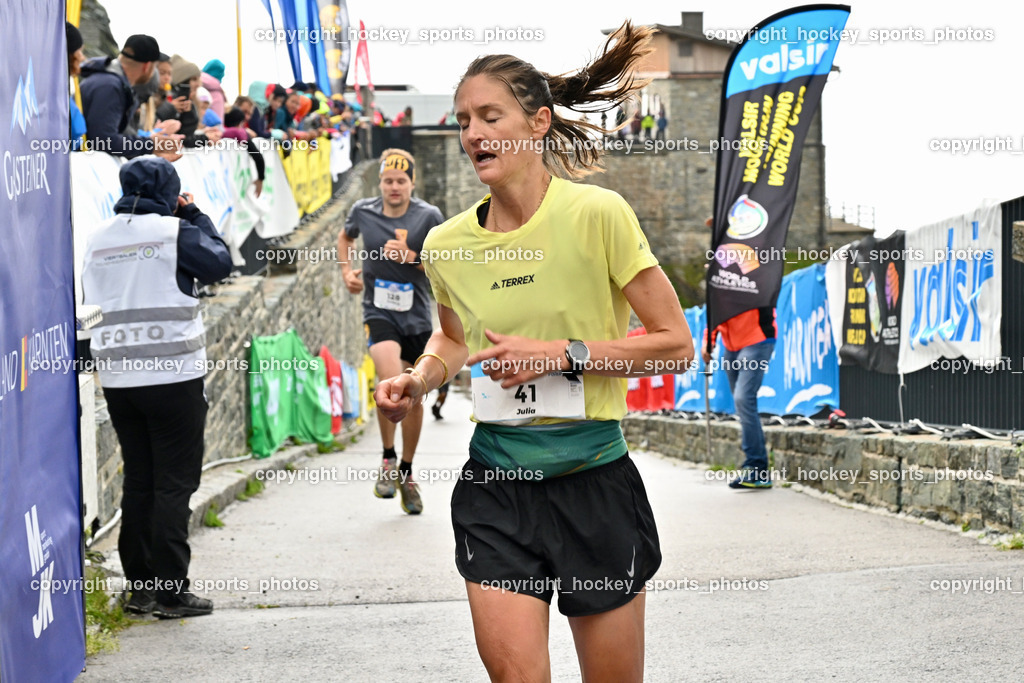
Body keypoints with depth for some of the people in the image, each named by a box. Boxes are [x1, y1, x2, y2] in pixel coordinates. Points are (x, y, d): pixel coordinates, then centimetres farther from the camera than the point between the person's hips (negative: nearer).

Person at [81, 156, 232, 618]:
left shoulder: (99, 238, 8)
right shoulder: (174, 231, -9)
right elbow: (219, 264, -1)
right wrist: (195, 216, 9)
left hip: (116, 378, 6)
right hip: (172, 373, -6)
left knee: (138, 480, 13)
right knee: (174, 482, -2)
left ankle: (139, 587, 14)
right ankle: (171, 591, -3)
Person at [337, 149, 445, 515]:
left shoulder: (428, 216, -6)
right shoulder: (363, 211, 0)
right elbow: (346, 237, 23)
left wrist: (411, 257, -19)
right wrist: (347, 270, 9)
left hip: (417, 317, 1)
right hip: (379, 312, -1)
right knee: (390, 379, -27)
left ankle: (406, 473, 28)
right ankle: (388, 458, -7)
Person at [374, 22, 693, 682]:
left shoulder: (597, 213, -11)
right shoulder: (446, 244, 2)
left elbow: (675, 342, -8)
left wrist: (565, 354, -17)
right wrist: (419, 380, 2)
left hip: (595, 482, -2)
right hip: (495, 483, 2)